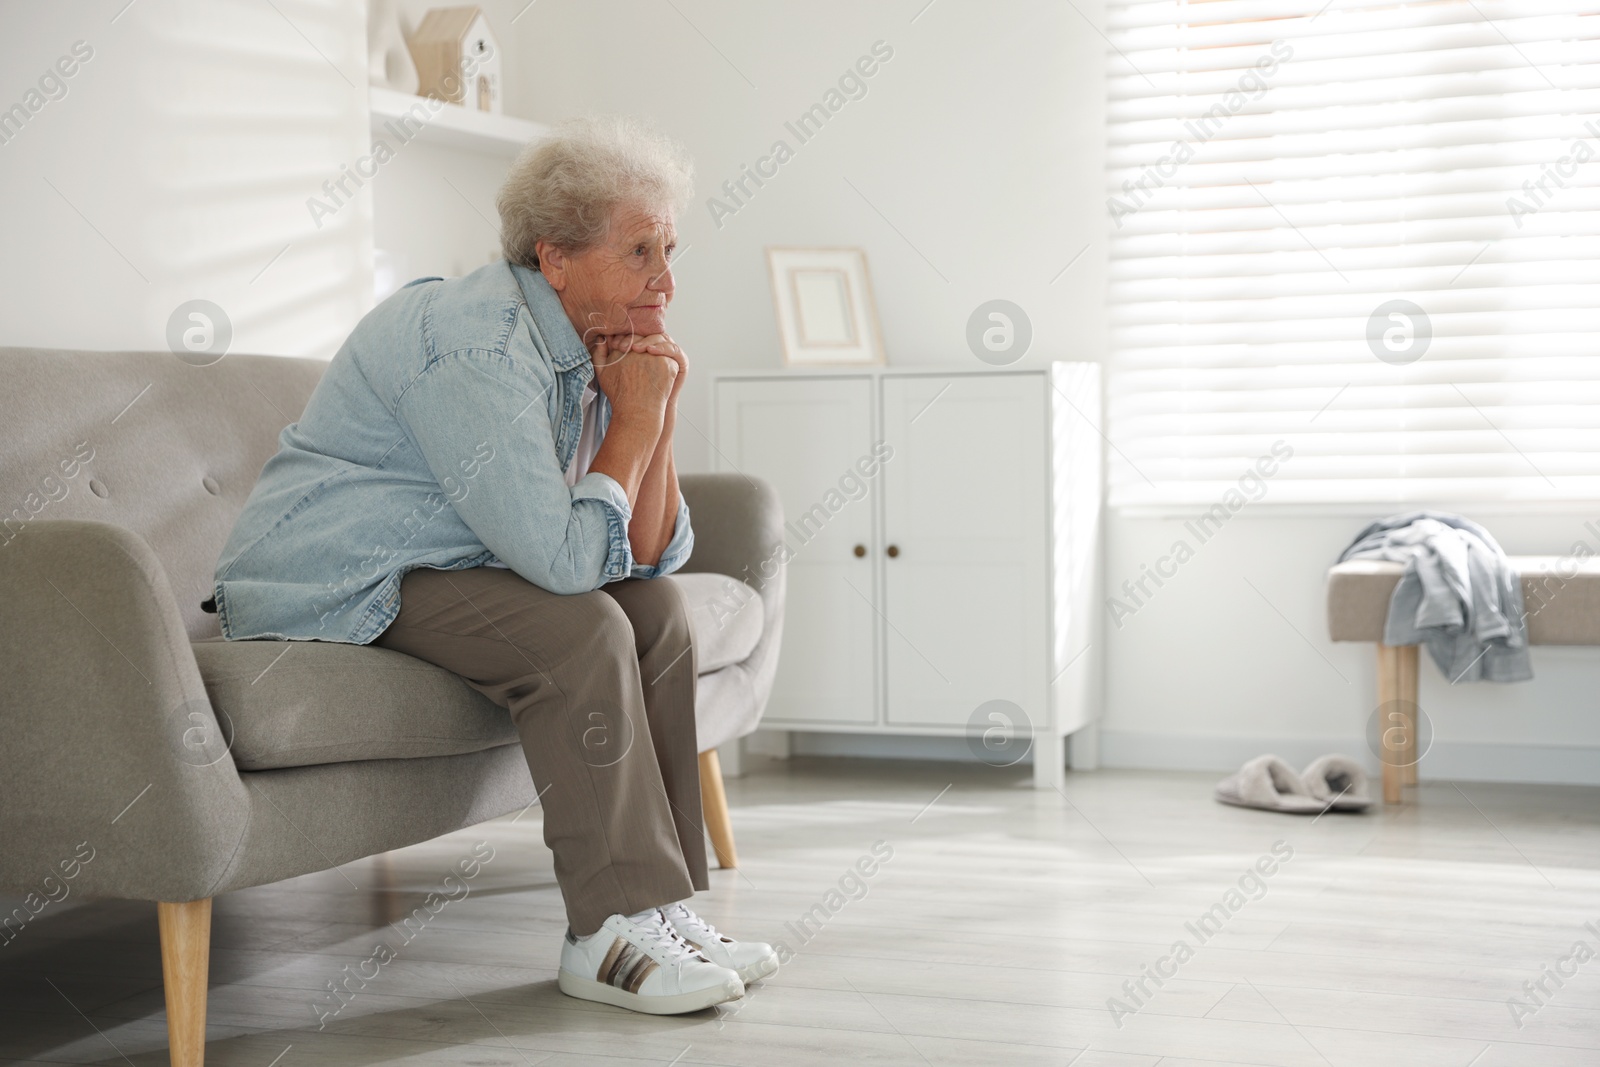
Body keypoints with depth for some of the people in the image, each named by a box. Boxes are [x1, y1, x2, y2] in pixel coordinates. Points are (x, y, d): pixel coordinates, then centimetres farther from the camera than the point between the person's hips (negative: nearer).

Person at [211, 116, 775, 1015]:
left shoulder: (594, 348, 7)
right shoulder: (480, 349, -24)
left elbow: (648, 556, 5)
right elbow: (564, 558, -29)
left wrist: (658, 417, -8)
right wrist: (636, 420, -17)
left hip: (434, 570, 10)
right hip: (326, 586, -10)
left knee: (657, 608, -1)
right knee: (577, 630, -26)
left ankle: (660, 903, -2)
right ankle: (613, 931, -20)